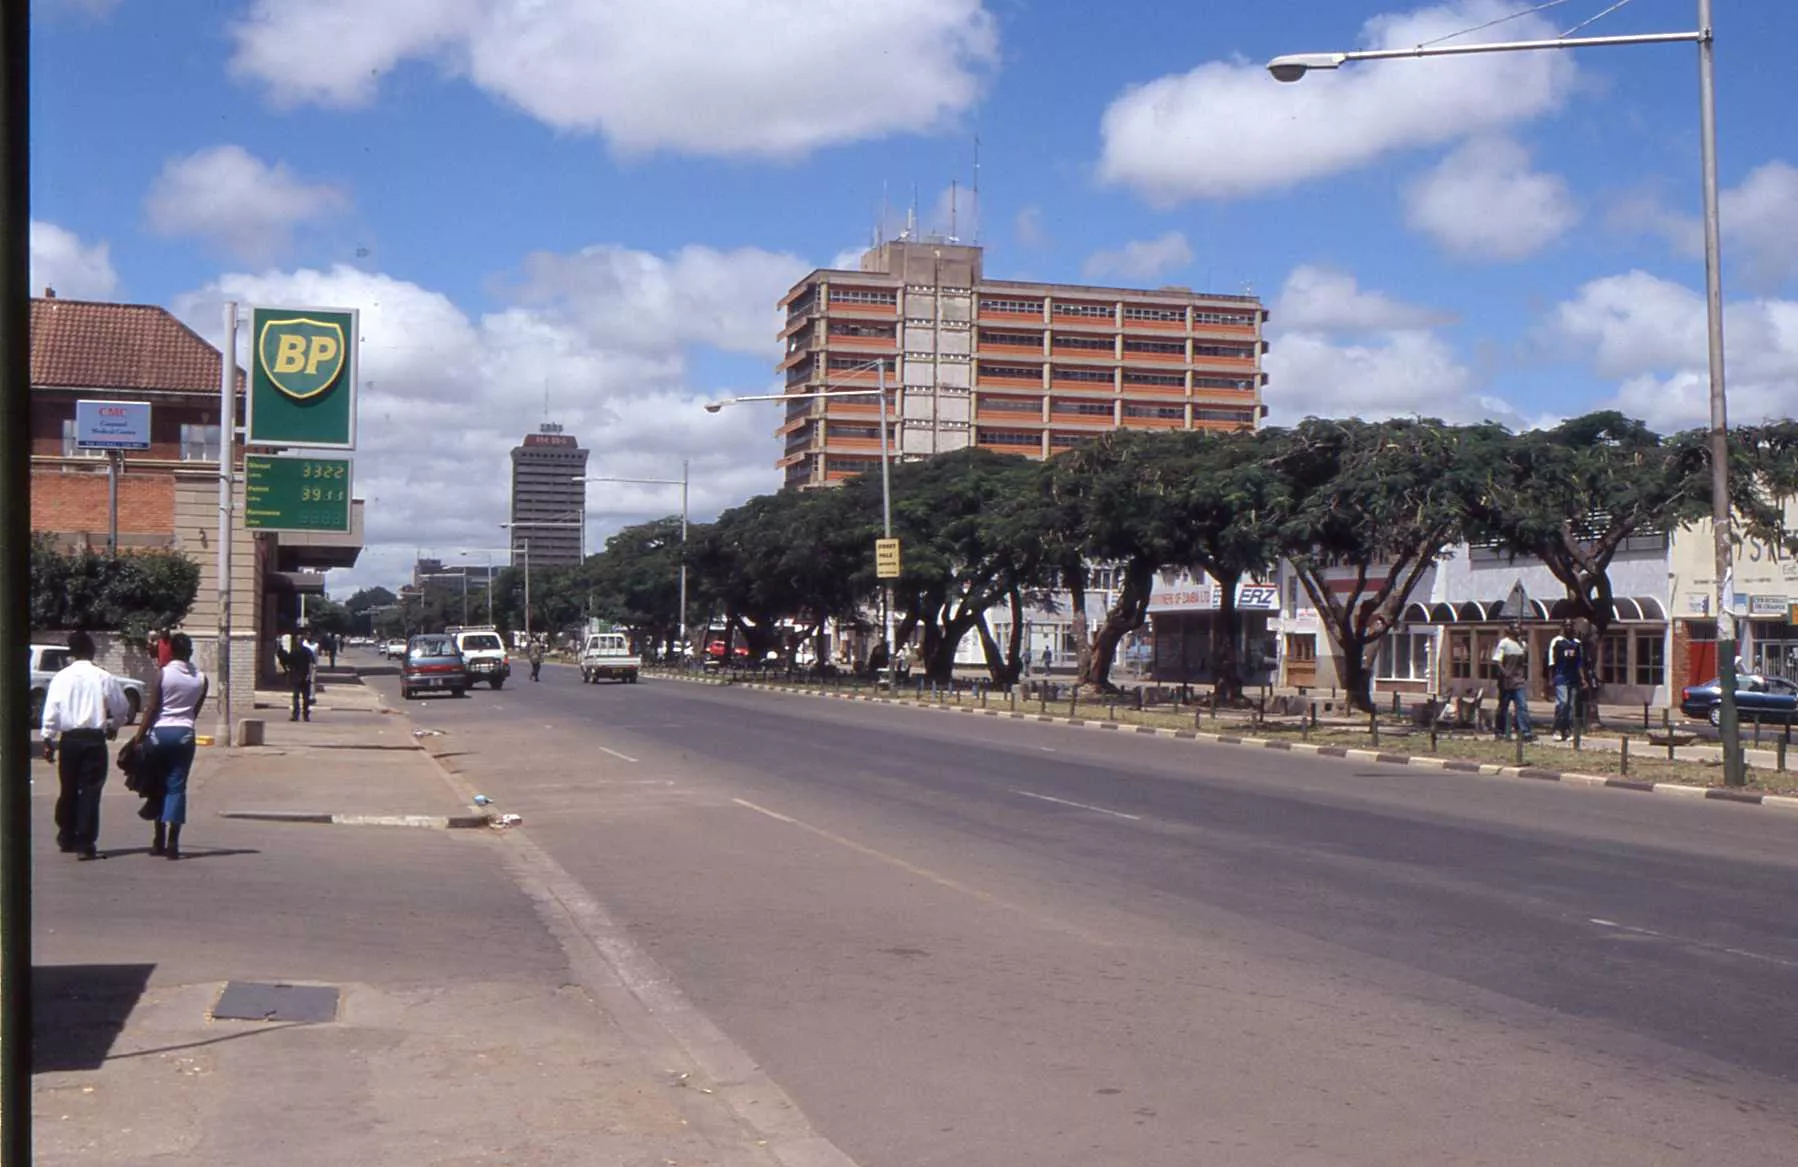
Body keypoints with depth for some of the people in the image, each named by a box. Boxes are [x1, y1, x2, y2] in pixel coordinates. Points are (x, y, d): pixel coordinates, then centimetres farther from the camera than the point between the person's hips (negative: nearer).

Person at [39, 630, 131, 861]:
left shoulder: (61, 677, 0)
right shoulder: (104, 678, -3)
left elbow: (51, 712, -3)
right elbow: (122, 710, 3)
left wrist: (48, 740, 3)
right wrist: (113, 727, 22)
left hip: (69, 739, 2)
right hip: (94, 739, -2)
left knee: (68, 789, 17)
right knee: (90, 791, -1)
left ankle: (66, 837, 32)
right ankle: (85, 844, -6)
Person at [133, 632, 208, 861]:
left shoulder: (163, 674, -6)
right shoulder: (201, 679, 3)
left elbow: (152, 709, -7)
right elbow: (195, 711, 9)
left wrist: (139, 738, -3)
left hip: (160, 732, -1)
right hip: (184, 733, 1)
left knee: (159, 786, 11)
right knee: (177, 787, 1)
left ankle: (159, 841, 16)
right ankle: (172, 844, -6)